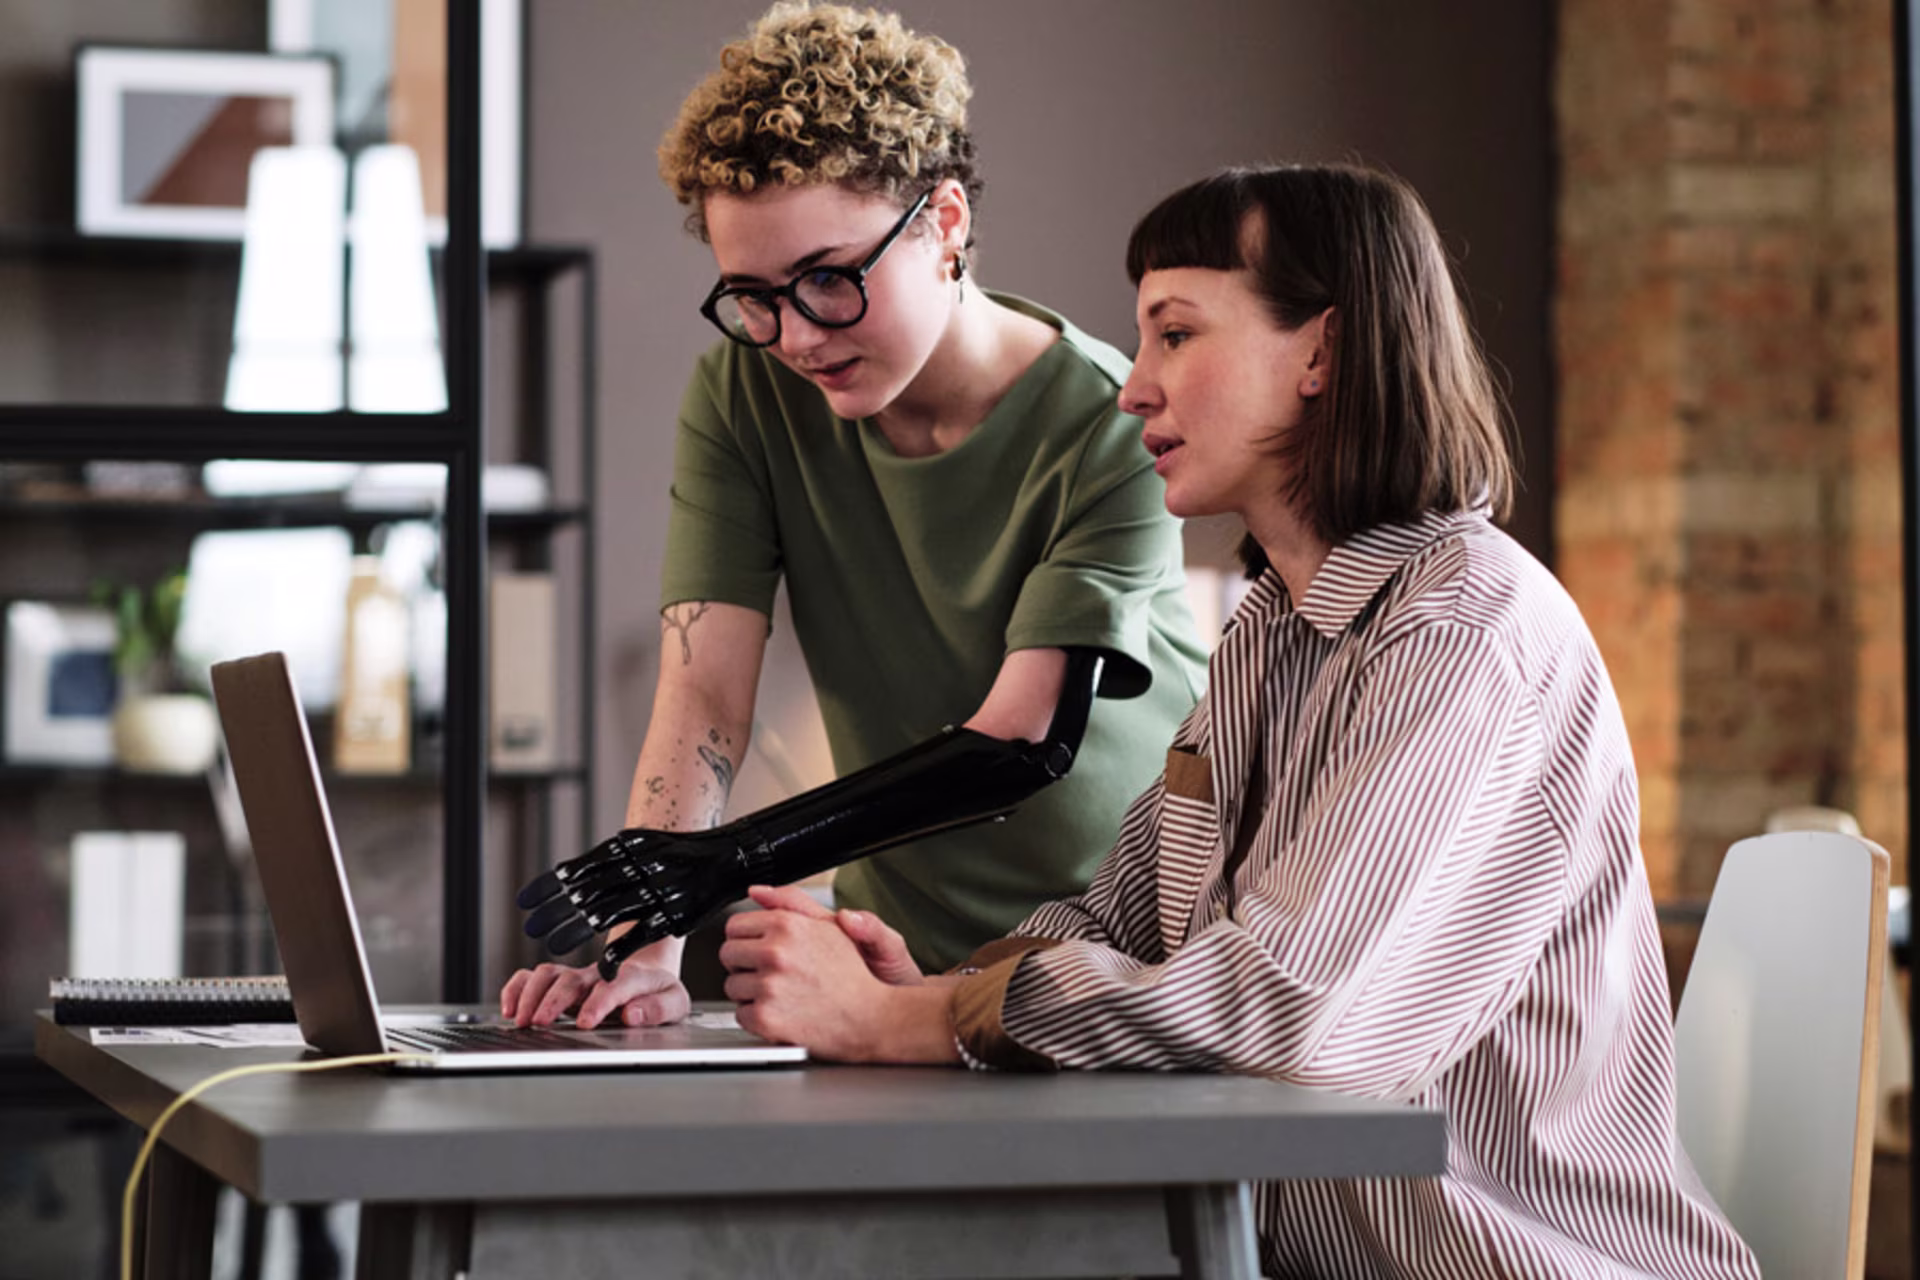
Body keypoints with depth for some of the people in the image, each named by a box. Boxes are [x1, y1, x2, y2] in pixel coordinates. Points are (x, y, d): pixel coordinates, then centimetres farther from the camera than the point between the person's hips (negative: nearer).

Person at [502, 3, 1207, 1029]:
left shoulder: (1111, 430, -17)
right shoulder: (743, 393, -4)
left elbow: (1007, 743, -24)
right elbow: (704, 695, -12)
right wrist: (645, 952, -28)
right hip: (902, 947, 3)